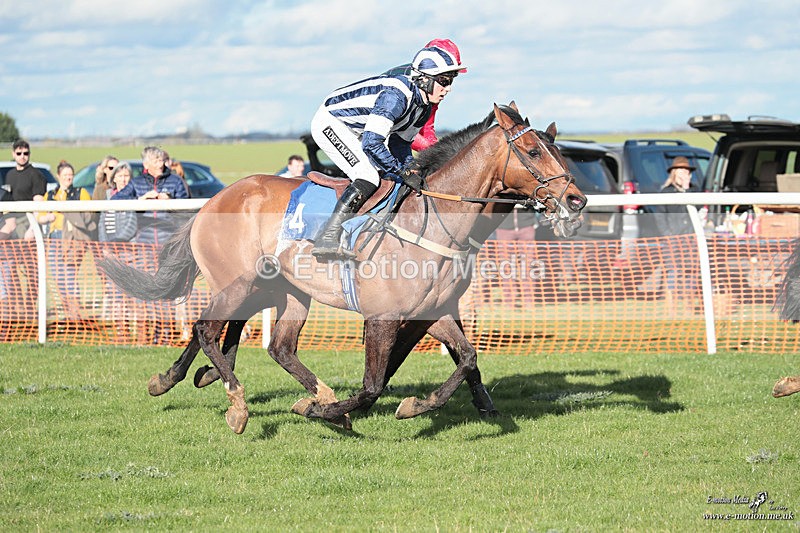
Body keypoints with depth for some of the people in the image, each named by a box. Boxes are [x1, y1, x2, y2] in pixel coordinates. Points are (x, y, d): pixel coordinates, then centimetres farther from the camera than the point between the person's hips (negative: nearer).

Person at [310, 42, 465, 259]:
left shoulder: (423, 107, -1)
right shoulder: (396, 95, -31)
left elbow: (400, 143, 13)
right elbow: (371, 143, -35)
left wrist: (415, 173, -1)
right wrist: (404, 173, -29)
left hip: (354, 133, 10)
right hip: (330, 122, -10)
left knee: (389, 176, 8)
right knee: (369, 177, -24)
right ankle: (326, 239, -27)